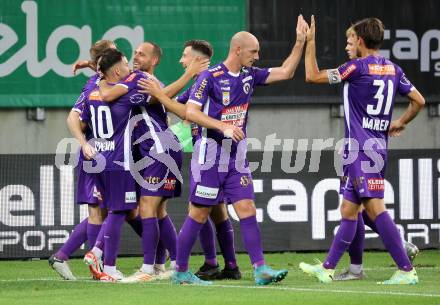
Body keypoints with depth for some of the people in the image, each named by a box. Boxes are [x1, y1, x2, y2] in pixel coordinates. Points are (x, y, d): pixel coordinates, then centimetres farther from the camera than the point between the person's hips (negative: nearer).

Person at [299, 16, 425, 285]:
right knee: (349, 210, 13)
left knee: (375, 207, -12)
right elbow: (419, 101, 12)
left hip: (360, 149, -8)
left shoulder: (358, 67, -11)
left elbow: (313, 76, -6)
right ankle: (328, 268, 18)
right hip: (379, 148, 8)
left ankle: (406, 270, -17)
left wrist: (310, 43, 4)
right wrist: (400, 123, 25)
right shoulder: (393, 69, 10)